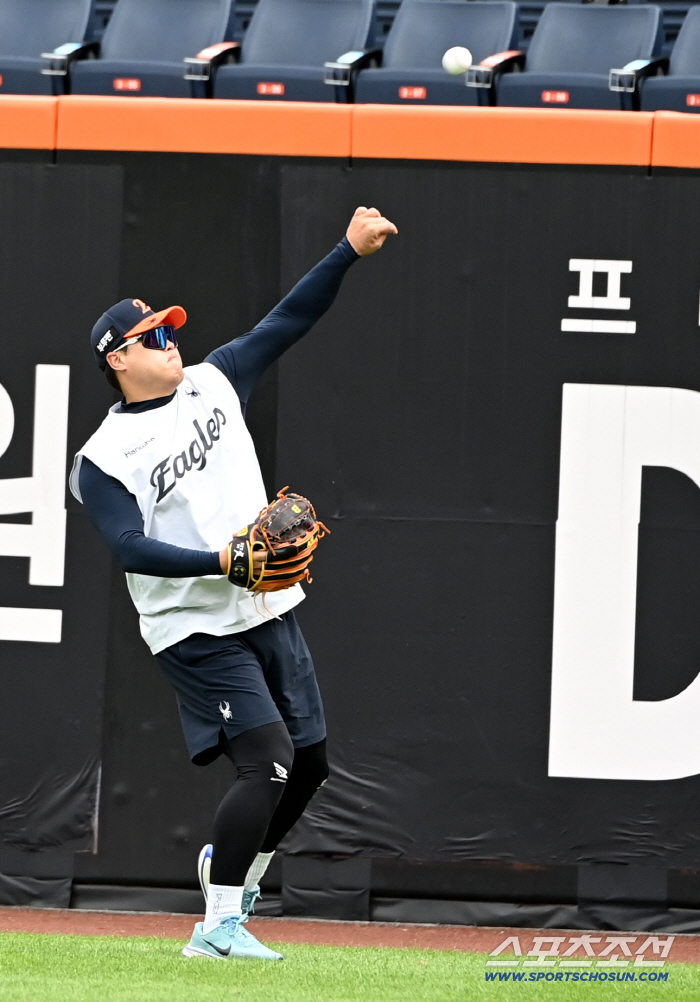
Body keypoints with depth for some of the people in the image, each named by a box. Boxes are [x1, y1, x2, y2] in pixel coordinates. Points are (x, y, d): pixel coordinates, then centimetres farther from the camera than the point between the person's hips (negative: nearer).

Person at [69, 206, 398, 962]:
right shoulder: (104, 459, -9)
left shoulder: (211, 384, 8)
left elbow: (289, 321, 9)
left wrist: (349, 252, 2)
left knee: (309, 762, 9)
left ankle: (232, 866, 34)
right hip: (198, 635, -7)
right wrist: (221, 562, -32)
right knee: (268, 759, -19)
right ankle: (218, 925, -14)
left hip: (272, 615, 7)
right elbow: (131, 549, -21)